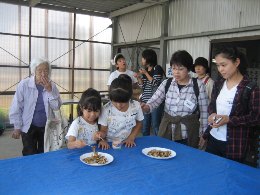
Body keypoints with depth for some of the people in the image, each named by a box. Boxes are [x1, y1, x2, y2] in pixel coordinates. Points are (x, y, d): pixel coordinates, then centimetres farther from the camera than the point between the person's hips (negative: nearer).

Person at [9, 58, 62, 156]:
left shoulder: (51, 86, -3)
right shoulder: (24, 84, -12)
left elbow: (56, 107, -7)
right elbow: (16, 107, -7)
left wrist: (49, 90, -18)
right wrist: (17, 127, -6)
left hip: (46, 127, 3)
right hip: (28, 127, -3)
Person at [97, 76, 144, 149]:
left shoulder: (136, 106, -7)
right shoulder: (106, 109, -11)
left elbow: (138, 123, 8)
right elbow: (103, 130, -4)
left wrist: (131, 138, -4)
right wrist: (102, 139, -25)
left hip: (127, 144, 2)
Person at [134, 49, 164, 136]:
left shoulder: (157, 68, -3)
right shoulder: (145, 70, 15)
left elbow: (155, 84, -12)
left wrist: (146, 73, -10)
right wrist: (138, 77, 0)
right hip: (145, 101, 6)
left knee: (155, 125, -4)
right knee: (144, 126, 10)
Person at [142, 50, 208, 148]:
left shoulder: (198, 85, -6)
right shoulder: (166, 83, 1)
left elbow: (204, 112, -3)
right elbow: (154, 101, -7)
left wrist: (203, 134, -2)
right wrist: (146, 107, -29)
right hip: (167, 132, 3)